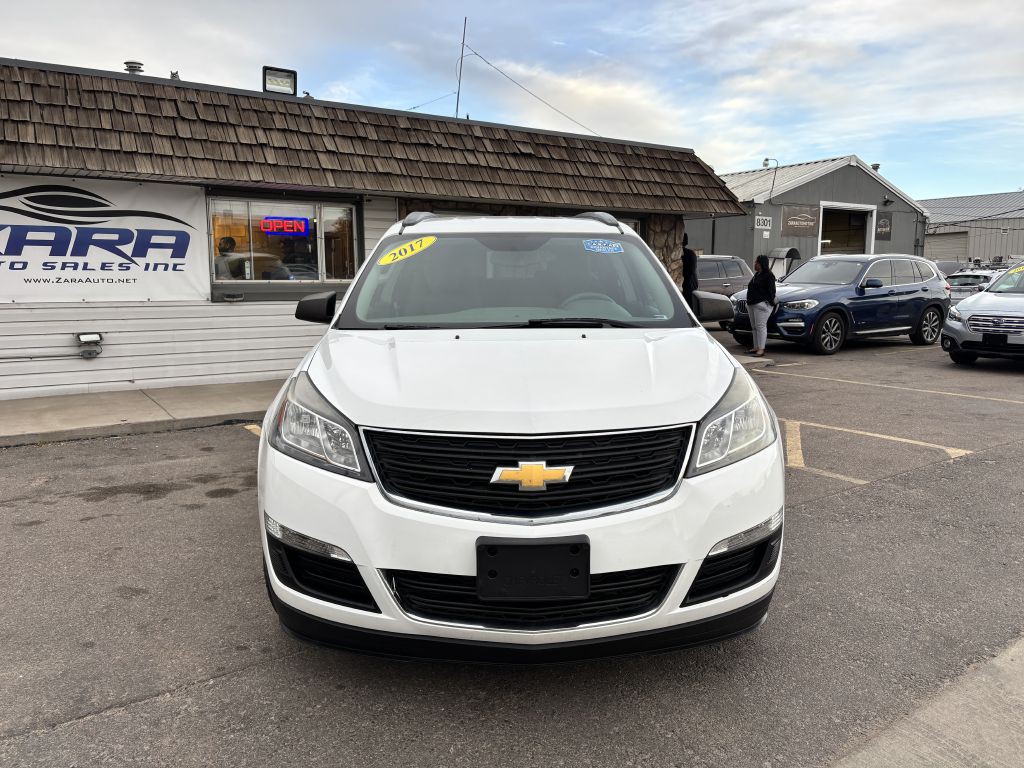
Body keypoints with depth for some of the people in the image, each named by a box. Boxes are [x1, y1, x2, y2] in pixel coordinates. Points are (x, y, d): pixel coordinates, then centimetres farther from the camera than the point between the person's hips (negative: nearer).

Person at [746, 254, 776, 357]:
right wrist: (749, 302, 19)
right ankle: (756, 347, 18)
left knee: (760, 326, -11)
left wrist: (771, 302, -18)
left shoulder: (768, 275, -9)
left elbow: (771, 290, -14)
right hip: (752, 304, 10)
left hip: (762, 304, -10)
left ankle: (761, 349, -12)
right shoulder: (756, 275, 19)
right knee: (754, 326, 11)